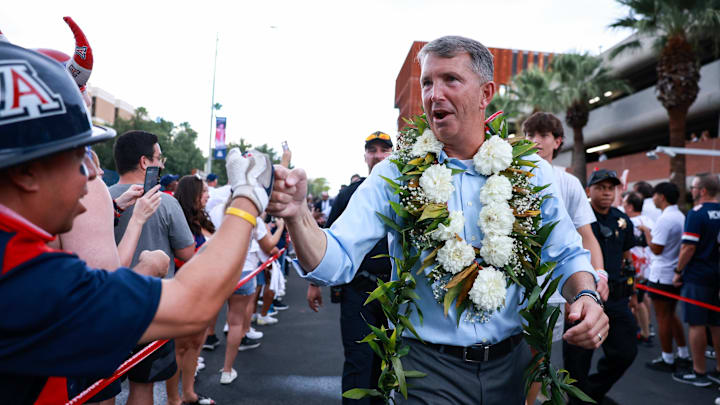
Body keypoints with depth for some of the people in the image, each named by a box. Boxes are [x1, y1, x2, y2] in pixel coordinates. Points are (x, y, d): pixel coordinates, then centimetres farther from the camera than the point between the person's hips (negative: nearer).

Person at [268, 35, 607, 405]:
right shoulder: (395, 175, -9)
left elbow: (567, 256, 5)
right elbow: (336, 261, -16)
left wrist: (586, 295, -16)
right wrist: (297, 215, -35)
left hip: (509, 366, 3)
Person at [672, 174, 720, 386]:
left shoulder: (696, 214, -14)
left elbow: (689, 247, -18)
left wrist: (678, 271, -8)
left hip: (697, 276, -7)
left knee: (697, 324, 0)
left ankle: (699, 372, 7)